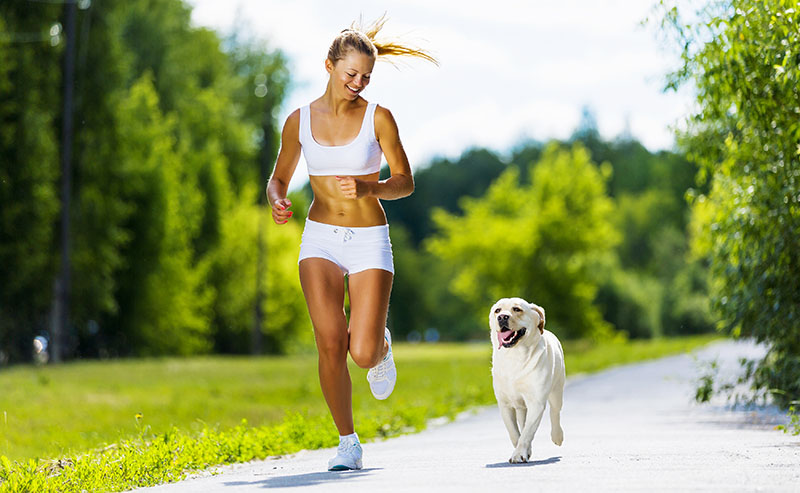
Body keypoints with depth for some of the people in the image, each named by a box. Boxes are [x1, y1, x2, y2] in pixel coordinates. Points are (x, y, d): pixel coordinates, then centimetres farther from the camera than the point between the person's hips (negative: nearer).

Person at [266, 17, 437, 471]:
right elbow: (279, 179, 14)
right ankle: (348, 443, 1)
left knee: (362, 353, -13)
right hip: (321, 239, 2)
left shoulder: (378, 118, -4)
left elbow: (405, 182, -1)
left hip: (370, 241, -1)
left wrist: (368, 188, -20)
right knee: (330, 342, -15)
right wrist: (278, 202, -9)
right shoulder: (301, 121, 2)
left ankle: (382, 344, 26)